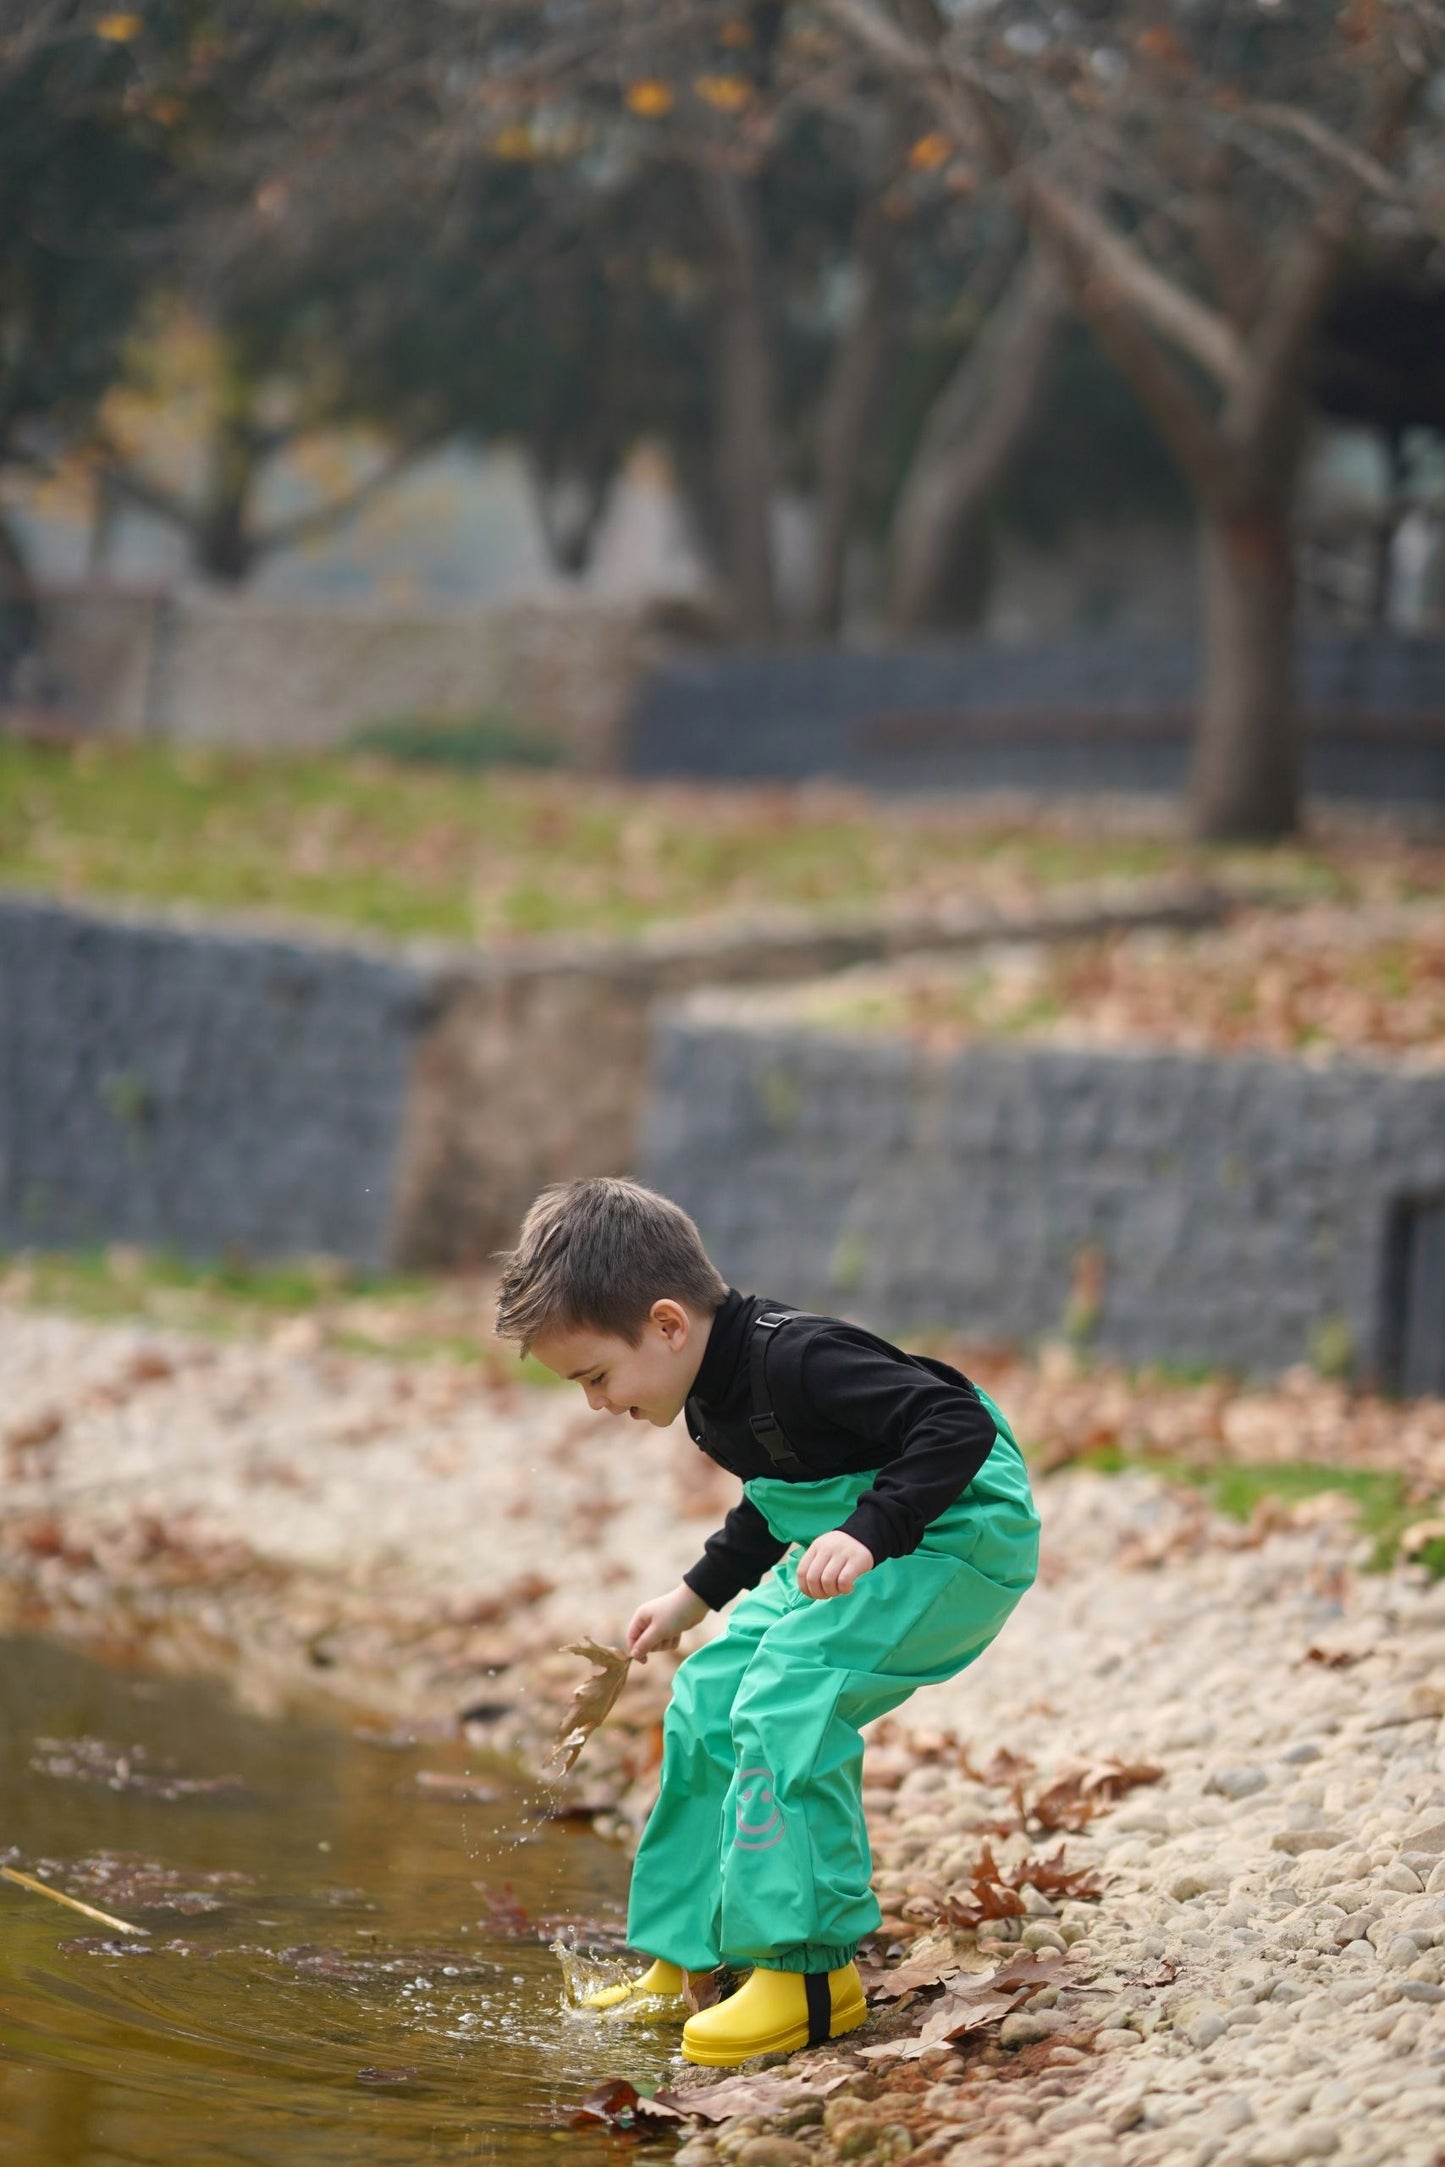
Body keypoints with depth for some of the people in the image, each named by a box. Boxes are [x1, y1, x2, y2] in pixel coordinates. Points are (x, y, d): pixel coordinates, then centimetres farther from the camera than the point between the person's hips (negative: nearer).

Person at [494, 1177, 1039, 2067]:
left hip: (956, 1538, -11)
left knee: (787, 1699, -25)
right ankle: (685, 1963, 18)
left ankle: (812, 1970, -20)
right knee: (708, 1701, 9)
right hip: (844, 1547, 11)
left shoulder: (795, 1360, -27)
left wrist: (869, 1534, -40)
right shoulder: (716, 1400, 5)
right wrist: (696, 1596, 26)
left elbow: (959, 1426, -33)